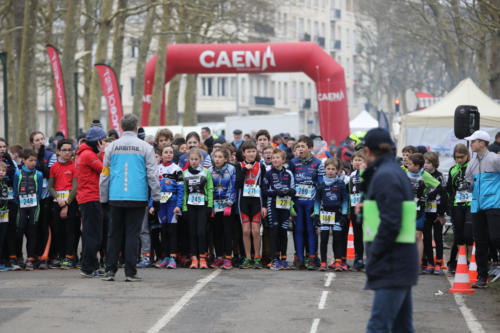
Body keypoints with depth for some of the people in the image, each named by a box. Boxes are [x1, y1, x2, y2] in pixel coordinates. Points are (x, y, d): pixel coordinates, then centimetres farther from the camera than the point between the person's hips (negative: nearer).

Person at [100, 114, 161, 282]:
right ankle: (130, 272, 1)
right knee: (132, 234, 1)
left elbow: (104, 175, 10)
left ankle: (110, 270, 7)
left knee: (114, 234, 9)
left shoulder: (112, 147, 7)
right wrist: (156, 197, 7)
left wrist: (103, 199, 16)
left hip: (116, 197, 2)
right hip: (137, 197, -2)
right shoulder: (145, 147, 0)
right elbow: (152, 174, 0)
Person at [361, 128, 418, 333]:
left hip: (392, 264, -10)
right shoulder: (397, 172, 17)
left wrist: (372, 258, -15)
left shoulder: (385, 176, -13)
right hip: (402, 263, 10)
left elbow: (390, 224, -20)